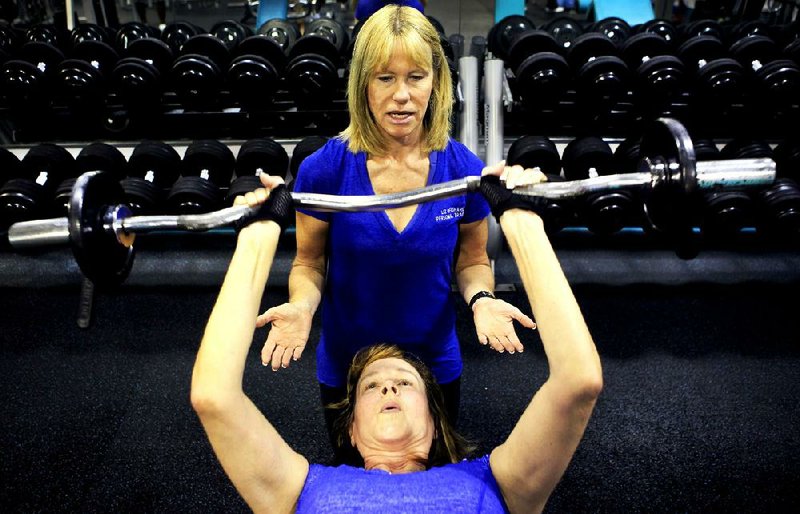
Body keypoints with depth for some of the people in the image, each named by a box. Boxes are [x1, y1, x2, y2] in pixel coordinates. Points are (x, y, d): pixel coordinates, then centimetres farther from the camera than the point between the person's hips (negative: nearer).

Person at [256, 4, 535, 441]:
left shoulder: (466, 170, -15)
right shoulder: (323, 169, -18)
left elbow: (472, 259, -1)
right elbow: (310, 261, -6)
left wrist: (480, 299, -21)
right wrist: (301, 306, -26)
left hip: (436, 367, 1)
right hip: (345, 368, 0)